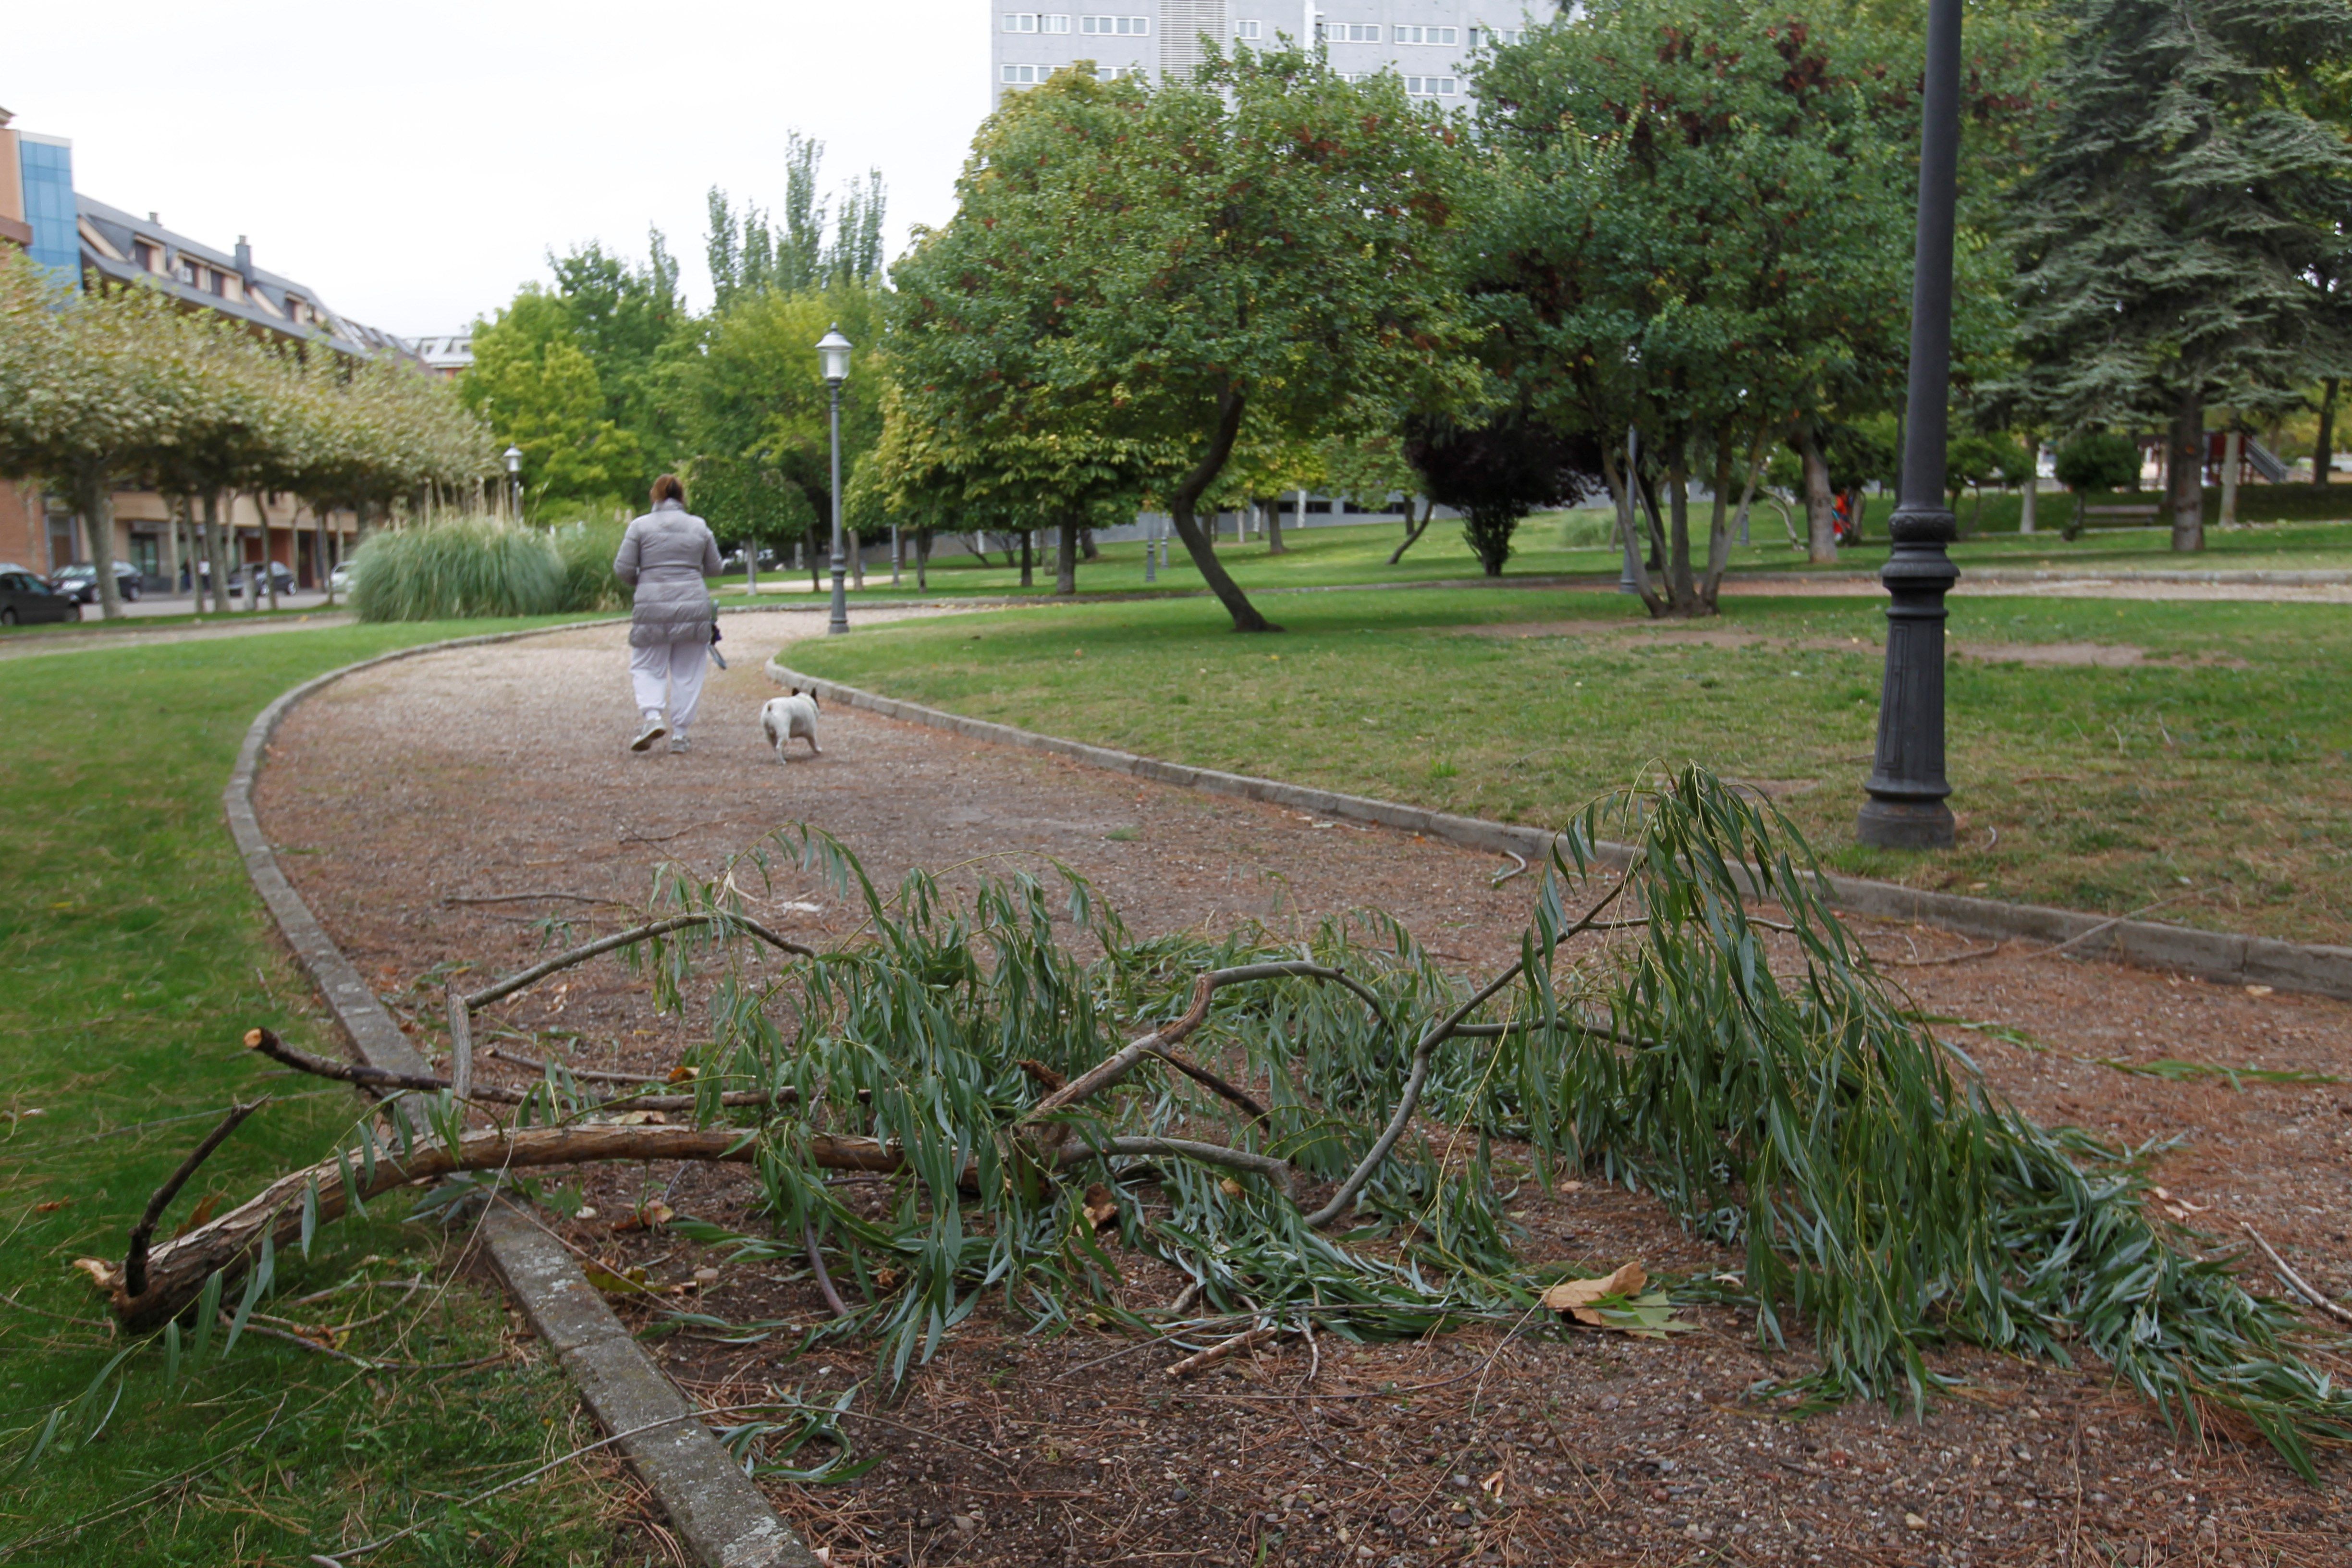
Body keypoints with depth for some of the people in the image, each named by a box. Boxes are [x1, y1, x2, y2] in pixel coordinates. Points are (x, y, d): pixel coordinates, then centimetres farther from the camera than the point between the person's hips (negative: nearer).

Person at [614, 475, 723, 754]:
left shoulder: (640, 526, -1)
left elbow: (622, 569, -3)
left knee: (646, 667, 10)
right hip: (693, 606, 2)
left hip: (653, 608, -1)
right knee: (687, 673, 9)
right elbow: (714, 568, 12)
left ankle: (652, 716, -13)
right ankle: (679, 734, 9)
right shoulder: (699, 526, 5)